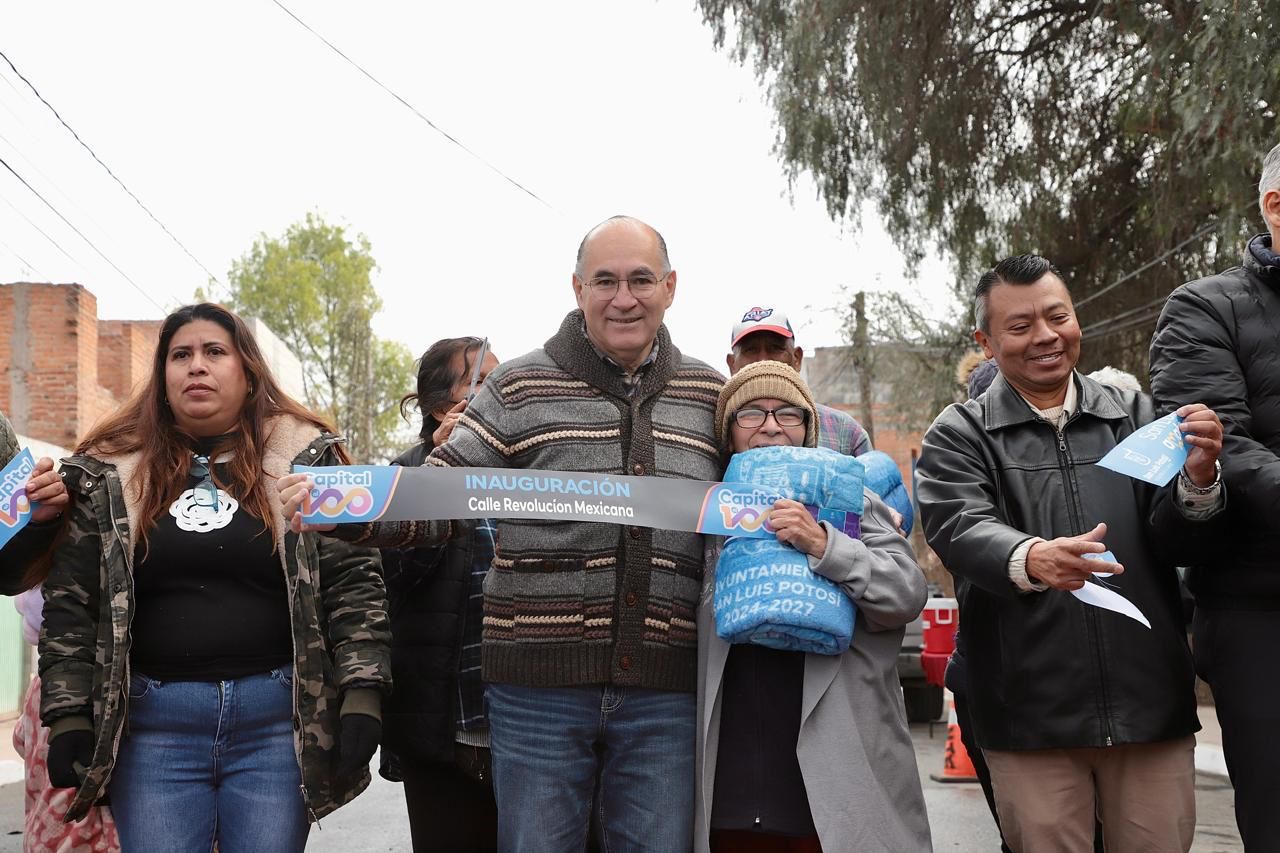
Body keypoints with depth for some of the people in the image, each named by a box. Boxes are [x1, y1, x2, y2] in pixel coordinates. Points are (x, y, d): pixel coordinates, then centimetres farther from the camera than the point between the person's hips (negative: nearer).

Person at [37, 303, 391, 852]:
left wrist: (361, 693, -9)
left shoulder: (306, 460, 3)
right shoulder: (111, 474, 7)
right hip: (154, 719, 1)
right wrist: (68, 715, -1)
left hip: (278, 716, -1)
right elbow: (71, 602, 6)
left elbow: (352, 581, -1)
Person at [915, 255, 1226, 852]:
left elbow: (1178, 545, 6)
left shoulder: (1135, 415, 11)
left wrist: (1197, 480, -16)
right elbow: (960, 531, -14)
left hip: (1151, 701, 2)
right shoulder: (958, 437, 4)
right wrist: (1030, 560, -36)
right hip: (1031, 711, -2)